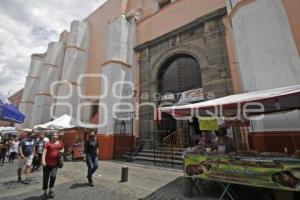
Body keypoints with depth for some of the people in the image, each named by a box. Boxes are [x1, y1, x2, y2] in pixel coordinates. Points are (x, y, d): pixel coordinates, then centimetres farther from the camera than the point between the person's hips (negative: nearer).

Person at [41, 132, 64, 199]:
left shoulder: (60, 143, 5)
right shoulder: (48, 143, -5)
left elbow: (63, 149, 20)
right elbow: (44, 152, -14)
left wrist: (61, 151, -3)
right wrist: (43, 160, -26)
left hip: (55, 163, 1)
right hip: (47, 163, -1)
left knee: (53, 176, -8)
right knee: (45, 178, 7)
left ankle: (51, 190, 19)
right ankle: (45, 193, 27)